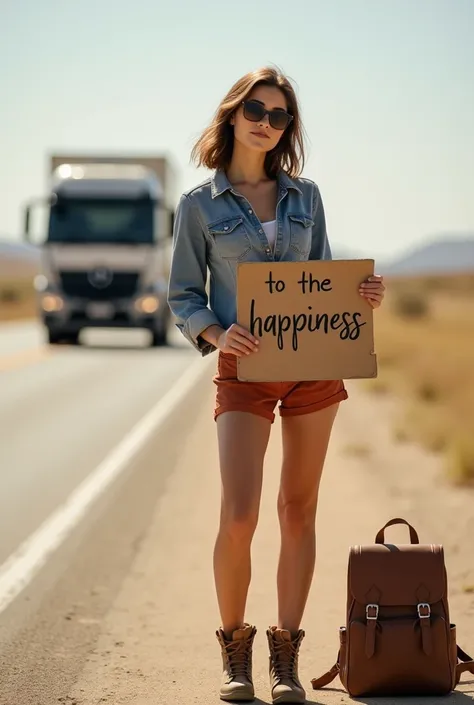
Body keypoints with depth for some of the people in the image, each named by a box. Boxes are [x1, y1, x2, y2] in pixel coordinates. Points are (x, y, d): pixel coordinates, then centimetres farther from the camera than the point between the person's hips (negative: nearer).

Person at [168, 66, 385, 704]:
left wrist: (363, 295, -5)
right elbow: (183, 297, 3)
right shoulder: (199, 205, 2)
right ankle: (235, 650, 8)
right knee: (239, 517, -13)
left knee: (299, 512, 5)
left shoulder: (305, 196, 10)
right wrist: (216, 335, -16)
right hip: (244, 370, -3)